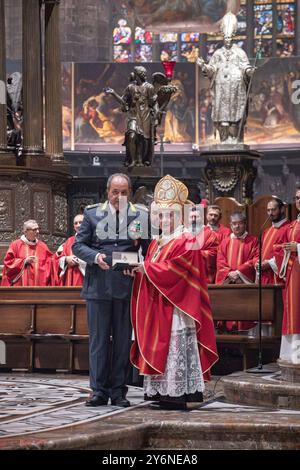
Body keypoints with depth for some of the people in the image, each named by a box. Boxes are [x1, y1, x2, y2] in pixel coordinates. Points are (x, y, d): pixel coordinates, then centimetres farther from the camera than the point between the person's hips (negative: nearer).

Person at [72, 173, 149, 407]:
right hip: (98, 285, 0)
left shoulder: (141, 215, 5)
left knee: (123, 340, 5)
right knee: (98, 339, 2)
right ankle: (99, 390, 8)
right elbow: (78, 245, 6)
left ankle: (118, 390, 12)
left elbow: (149, 248, 7)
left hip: (127, 285, 0)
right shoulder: (92, 213, 6)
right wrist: (95, 257, -13)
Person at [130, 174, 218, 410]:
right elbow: (150, 269, 16)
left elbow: (172, 269, -16)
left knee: (175, 346, -8)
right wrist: (140, 269, -4)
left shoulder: (186, 242, -7)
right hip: (156, 306, 8)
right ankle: (161, 392, 7)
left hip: (175, 307, -8)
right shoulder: (156, 243, 18)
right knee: (158, 347, 5)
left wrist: (147, 267, -11)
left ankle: (177, 395, -7)